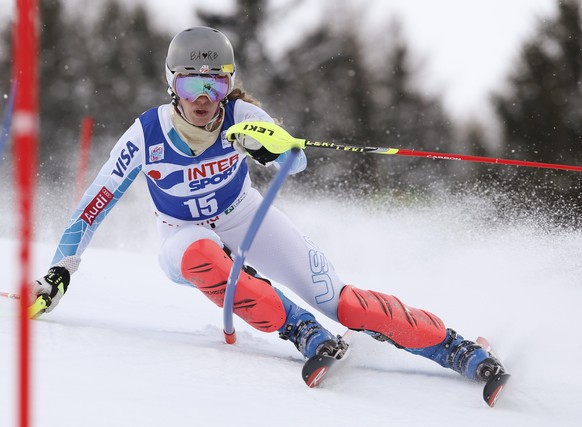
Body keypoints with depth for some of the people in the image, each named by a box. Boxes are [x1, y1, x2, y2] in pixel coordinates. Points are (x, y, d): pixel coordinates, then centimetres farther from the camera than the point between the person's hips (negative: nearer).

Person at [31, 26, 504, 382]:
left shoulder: (240, 116, -23)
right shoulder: (146, 136, -24)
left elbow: (297, 162, -28)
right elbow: (96, 203, -17)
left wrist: (269, 148, -51)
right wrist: (61, 269, -20)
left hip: (247, 221, 0)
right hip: (186, 237, 0)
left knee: (335, 298, -17)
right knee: (202, 257, -39)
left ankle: (451, 346, -15)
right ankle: (299, 330, -32)